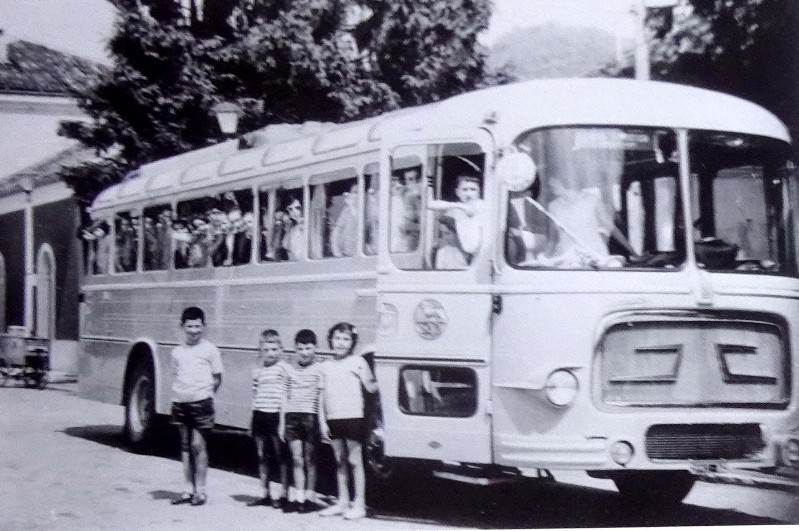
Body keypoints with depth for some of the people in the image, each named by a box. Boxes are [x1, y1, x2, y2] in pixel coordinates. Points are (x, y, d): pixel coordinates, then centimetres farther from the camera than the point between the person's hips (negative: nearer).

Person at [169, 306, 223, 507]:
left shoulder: (210, 349, -1)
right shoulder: (177, 351, 10)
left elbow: (217, 378, 4)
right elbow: (175, 376, 16)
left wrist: (204, 393, -3)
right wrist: (178, 392, 1)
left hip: (201, 402, -4)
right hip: (180, 402, 5)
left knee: (198, 445, -7)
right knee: (185, 446, 9)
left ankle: (200, 490, 1)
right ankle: (188, 490, 16)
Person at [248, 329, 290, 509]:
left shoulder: (283, 368, -5)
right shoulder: (258, 371, 12)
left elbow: (285, 396, -8)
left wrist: (283, 420, -12)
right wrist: (252, 422, 17)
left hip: (275, 415, -6)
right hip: (259, 415, 6)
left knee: (281, 457, 2)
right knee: (262, 457, 10)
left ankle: (283, 494, 7)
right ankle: (266, 494, 17)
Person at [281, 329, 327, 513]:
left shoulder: (318, 370, 0)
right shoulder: (290, 370, 10)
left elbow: (321, 397, -1)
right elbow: (286, 397, 13)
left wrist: (322, 421, -7)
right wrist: (282, 422, 11)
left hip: (310, 416, -3)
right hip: (292, 416, 3)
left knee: (309, 459, 3)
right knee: (297, 459, 3)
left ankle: (309, 497, 10)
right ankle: (297, 497, 7)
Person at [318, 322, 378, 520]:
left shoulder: (357, 362, -2)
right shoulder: (326, 366, 11)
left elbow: (371, 388, -6)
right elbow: (324, 396, 14)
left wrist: (363, 373, -20)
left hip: (353, 417, -5)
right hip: (333, 418, 5)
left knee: (355, 460, -2)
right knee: (340, 461, 12)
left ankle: (359, 504, 2)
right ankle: (342, 502, 19)